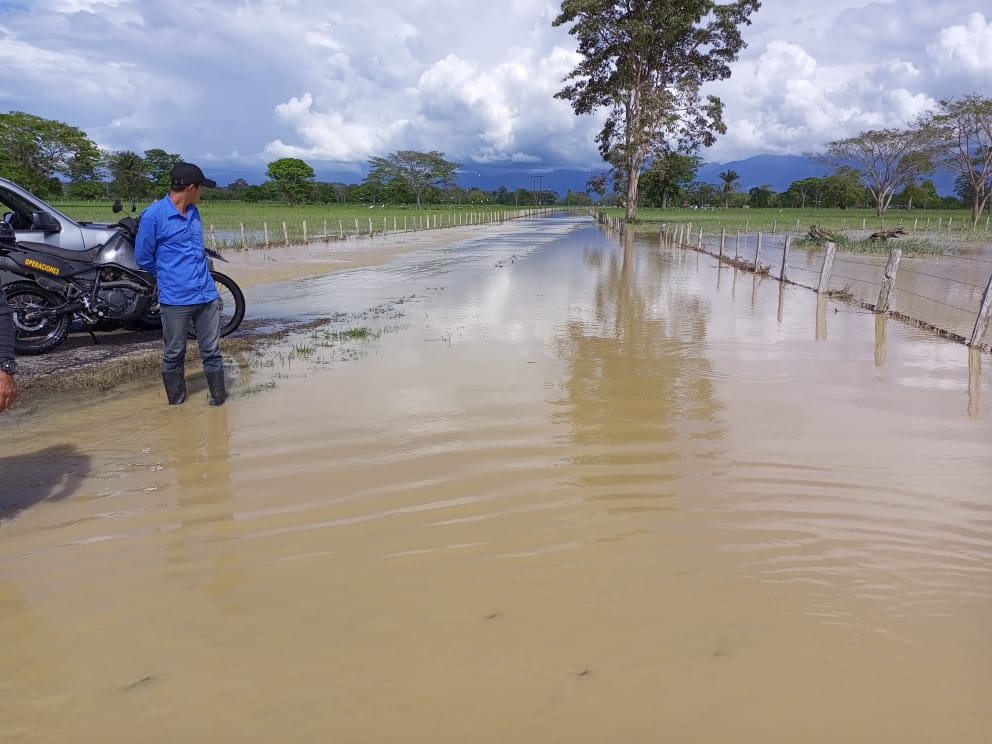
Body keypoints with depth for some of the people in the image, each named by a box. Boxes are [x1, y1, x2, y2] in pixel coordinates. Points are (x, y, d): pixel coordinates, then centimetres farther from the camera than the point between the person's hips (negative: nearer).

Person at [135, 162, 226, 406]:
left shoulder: (193, 212, 11)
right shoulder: (153, 215, -10)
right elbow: (143, 257, -1)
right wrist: (167, 276, 14)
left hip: (207, 295, 5)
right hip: (175, 298, -5)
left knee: (212, 351, 8)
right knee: (174, 354, 8)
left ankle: (219, 397, 17)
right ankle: (176, 404, 22)